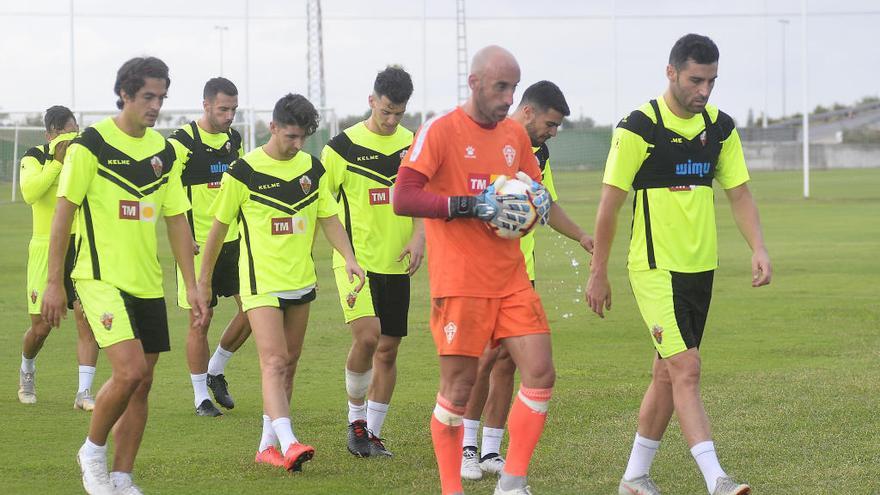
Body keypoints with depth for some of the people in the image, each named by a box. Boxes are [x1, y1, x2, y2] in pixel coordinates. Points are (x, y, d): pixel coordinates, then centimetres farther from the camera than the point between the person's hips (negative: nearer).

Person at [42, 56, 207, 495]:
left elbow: (177, 220, 13)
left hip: (148, 283, 6)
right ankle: (93, 451, 5)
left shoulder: (164, 151, 9)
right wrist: (54, 282, -8)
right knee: (130, 370, -18)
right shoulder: (91, 144, -8)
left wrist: (192, 285, 9)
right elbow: (63, 212, -7)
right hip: (102, 278, -6)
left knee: (142, 382, 6)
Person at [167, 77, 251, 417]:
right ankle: (201, 397, 10)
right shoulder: (182, 142, -11)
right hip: (198, 245, -6)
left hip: (232, 241, 6)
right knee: (201, 319, -1)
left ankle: (216, 370, 21)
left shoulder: (234, 139, 9)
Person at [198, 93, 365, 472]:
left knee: (289, 363, 11)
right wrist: (204, 278, 4)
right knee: (273, 362, -17)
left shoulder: (312, 168, 5)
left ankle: (267, 445, 21)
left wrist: (348, 257, -6)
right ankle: (288, 444, -29)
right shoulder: (244, 171, -9)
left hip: (301, 281, 6)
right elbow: (219, 225, -1)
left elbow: (329, 217, 10)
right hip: (262, 282, -6)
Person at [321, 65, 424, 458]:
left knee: (388, 349, 6)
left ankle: (373, 433, 18)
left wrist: (418, 236, -5)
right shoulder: (343, 146, -5)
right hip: (356, 260, -4)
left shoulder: (414, 145, 7)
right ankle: (356, 419, 0)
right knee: (367, 335, -21)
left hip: (397, 264, 4)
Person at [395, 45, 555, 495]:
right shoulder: (440, 130, -8)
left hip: (511, 280, 6)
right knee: (457, 390, 0)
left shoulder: (515, 134, 12)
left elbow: (535, 187, 26)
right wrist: (475, 206, -24)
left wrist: (539, 201, 1)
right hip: (459, 284, -6)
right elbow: (404, 198, -18)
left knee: (540, 374, -3)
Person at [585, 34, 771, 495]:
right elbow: (610, 202, -7)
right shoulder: (638, 127, -11)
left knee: (669, 374, 12)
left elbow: (739, 194, 9)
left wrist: (758, 249, -7)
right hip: (656, 268, -6)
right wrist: (598, 272, -5)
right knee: (686, 369, -14)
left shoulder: (720, 127, 6)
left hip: (700, 268, 6)